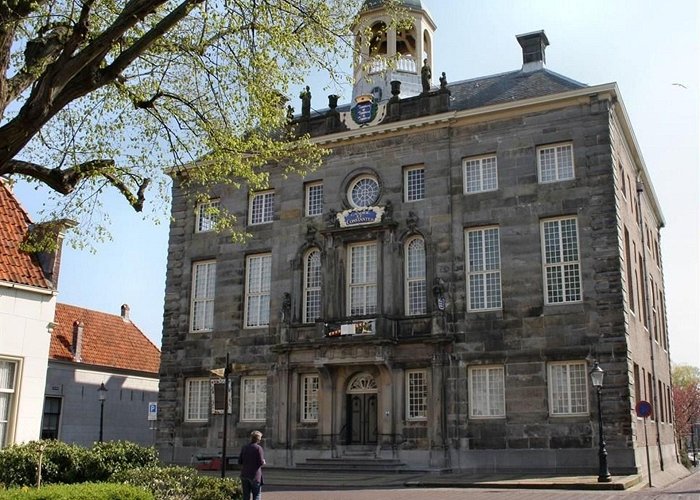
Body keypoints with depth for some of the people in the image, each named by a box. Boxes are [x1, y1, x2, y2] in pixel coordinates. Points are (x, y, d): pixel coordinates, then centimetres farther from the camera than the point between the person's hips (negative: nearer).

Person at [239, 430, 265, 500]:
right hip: (255, 475, -5)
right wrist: (263, 462, 7)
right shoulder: (258, 448, -11)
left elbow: (239, 461, 6)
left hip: (244, 474, 5)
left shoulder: (244, 447, 5)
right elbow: (261, 462, -14)